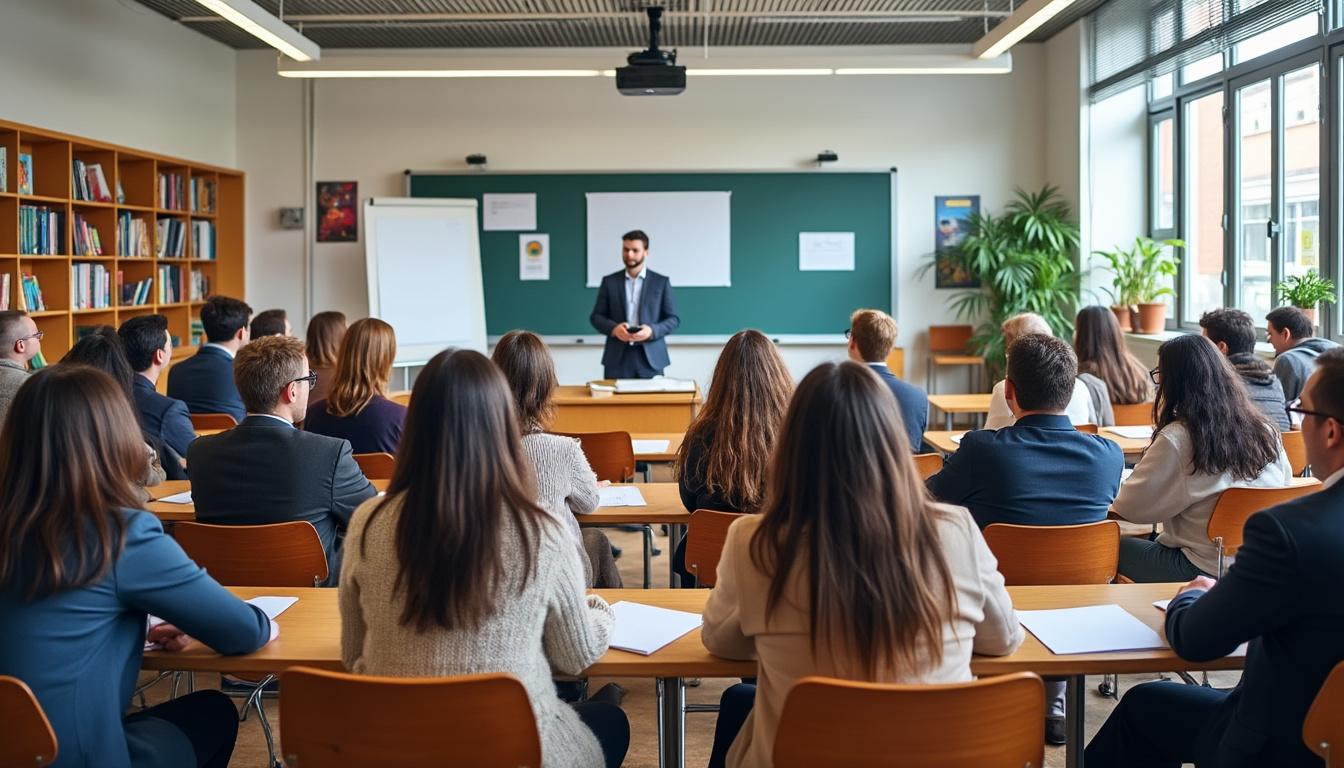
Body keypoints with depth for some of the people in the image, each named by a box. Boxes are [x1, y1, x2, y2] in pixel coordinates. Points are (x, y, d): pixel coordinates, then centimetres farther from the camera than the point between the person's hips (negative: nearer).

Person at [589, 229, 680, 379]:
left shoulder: (661, 282, 6)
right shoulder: (609, 281, 9)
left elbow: (673, 319, 4)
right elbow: (596, 316, 9)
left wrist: (652, 331, -14)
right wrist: (614, 328, -12)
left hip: (651, 358, -1)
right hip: (617, 358, 1)